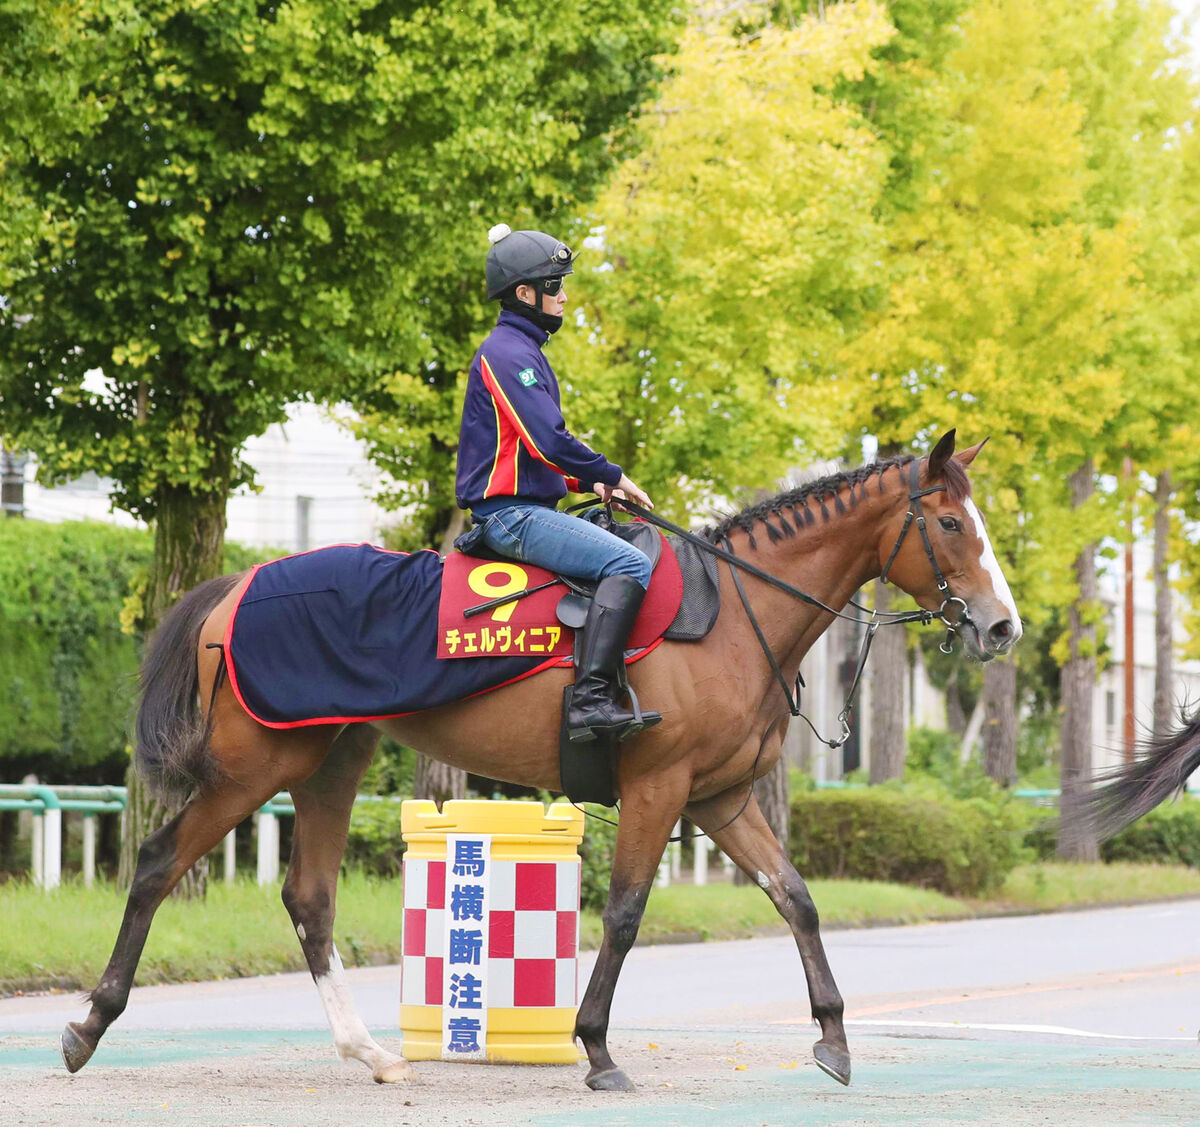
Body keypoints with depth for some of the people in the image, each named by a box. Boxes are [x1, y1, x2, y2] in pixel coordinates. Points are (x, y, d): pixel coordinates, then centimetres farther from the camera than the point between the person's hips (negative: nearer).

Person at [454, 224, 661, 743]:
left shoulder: (522, 350, 21)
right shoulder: (508, 354, -13)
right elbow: (548, 442, -22)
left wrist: (589, 481, 14)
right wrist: (612, 477, -10)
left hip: (528, 510, 11)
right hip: (512, 512, -11)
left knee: (634, 550, 20)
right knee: (629, 564, -25)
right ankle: (590, 698, -36)